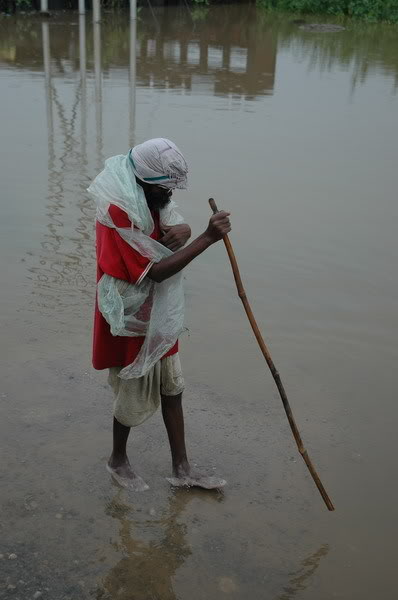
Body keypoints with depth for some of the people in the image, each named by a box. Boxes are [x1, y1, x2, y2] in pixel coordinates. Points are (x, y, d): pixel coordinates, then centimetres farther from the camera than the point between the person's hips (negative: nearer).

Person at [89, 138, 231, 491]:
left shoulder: (151, 199, 1)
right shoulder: (117, 214, -28)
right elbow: (157, 271, -31)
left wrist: (180, 230, -28)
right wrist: (207, 238, -35)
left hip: (159, 319, 8)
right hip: (132, 323, -8)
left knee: (172, 389, 14)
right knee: (134, 397, 10)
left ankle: (182, 469, 28)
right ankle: (118, 461, 37)